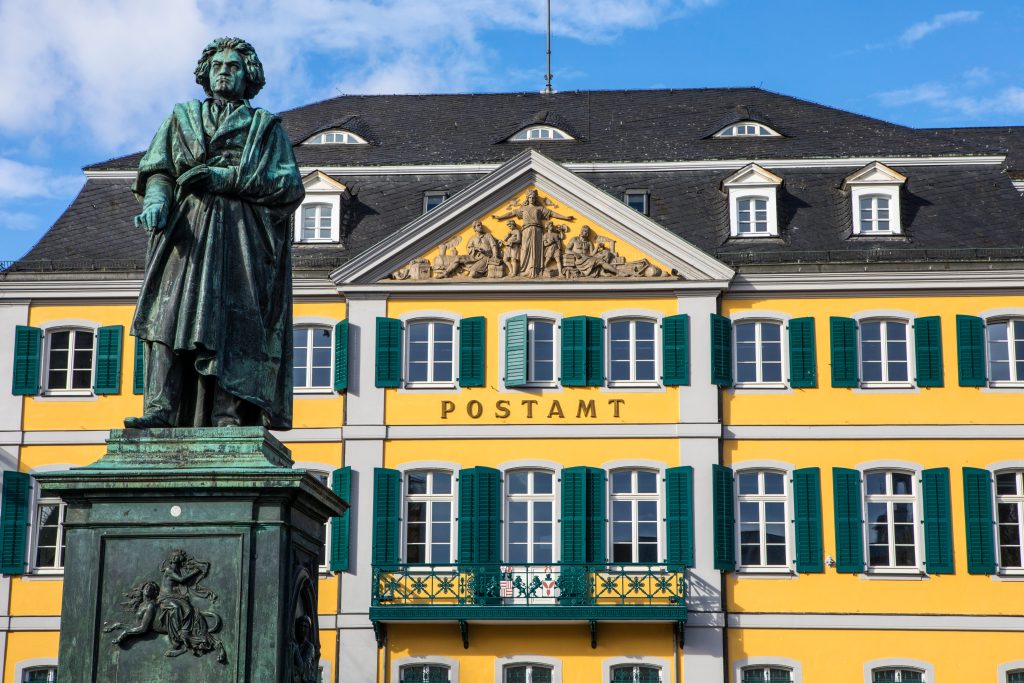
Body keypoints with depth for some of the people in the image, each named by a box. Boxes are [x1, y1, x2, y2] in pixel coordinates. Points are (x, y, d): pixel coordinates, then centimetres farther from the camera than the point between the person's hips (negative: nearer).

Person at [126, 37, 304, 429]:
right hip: (186, 233, 2)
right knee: (172, 312, -15)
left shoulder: (265, 127, 17)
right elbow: (157, 170, 13)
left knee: (229, 323, -14)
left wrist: (226, 178, -7)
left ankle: (229, 418, -21)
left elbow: (290, 186, 3)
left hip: (240, 238, -2)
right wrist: (156, 203, -10)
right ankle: (161, 409, -24)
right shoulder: (182, 119, 24)